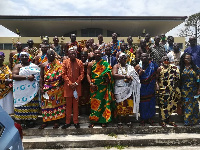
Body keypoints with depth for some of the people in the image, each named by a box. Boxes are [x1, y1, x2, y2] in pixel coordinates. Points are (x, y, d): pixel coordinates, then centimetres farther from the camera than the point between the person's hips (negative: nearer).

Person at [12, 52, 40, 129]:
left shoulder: (33, 65, 15)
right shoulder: (17, 66, 9)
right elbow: (14, 76, -7)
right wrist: (26, 77, -15)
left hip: (32, 90, 1)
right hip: (21, 90, -1)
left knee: (32, 105, 0)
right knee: (22, 104, -4)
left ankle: (31, 121, 9)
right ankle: (23, 121, 5)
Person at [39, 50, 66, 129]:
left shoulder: (59, 64, 3)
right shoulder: (43, 65, 8)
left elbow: (62, 75, 0)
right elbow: (41, 77, 6)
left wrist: (62, 86, -9)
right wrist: (41, 88, -3)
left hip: (57, 88, -1)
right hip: (47, 88, 1)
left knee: (57, 103, 4)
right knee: (46, 104, 3)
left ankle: (56, 121, 14)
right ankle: (45, 121, 14)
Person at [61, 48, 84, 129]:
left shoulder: (79, 62, 2)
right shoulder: (65, 62, 1)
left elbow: (82, 74, 1)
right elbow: (64, 74, -2)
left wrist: (76, 83, -9)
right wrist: (70, 83, -11)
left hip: (77, 86, 0)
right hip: (68, 86, 0)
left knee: (76, 104, 8)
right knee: (68, 105, 8)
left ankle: (76, 121, 18)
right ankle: (68, 122, 19)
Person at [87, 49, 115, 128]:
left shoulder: (105, 63, 7)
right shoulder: (91, 64, 9)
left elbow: (109, 74, 3)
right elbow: (88, 74, 4)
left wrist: (107, 80, -16)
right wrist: (91, 83, -10)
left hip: (104, 86, 0)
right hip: (94, 86, 1)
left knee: (103, 102, 1)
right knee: (94, 102, 2)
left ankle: (104, 120, 10)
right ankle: (93, 120, 8)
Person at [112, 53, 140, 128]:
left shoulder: (129, 67, 17)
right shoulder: (116, 66, 6)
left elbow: (135, 76, 15)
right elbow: (114, 75, -11)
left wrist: (130, 78, -8)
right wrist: (125, 76, -12)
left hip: (129, 88, 3)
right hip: (120, 88, -3)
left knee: (128, 104, -1)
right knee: (120, 104, -3)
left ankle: (127, 119, 11)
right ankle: (119, 121, 7)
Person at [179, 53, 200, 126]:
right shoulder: (181, 69, 3)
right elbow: (179, 80, 5)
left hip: (193, 90, -1)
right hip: (184, 90, 1)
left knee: (193, 104, 5)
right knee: (186, 105, 6)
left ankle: (194, 120, 19)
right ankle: (187, 121, 18)